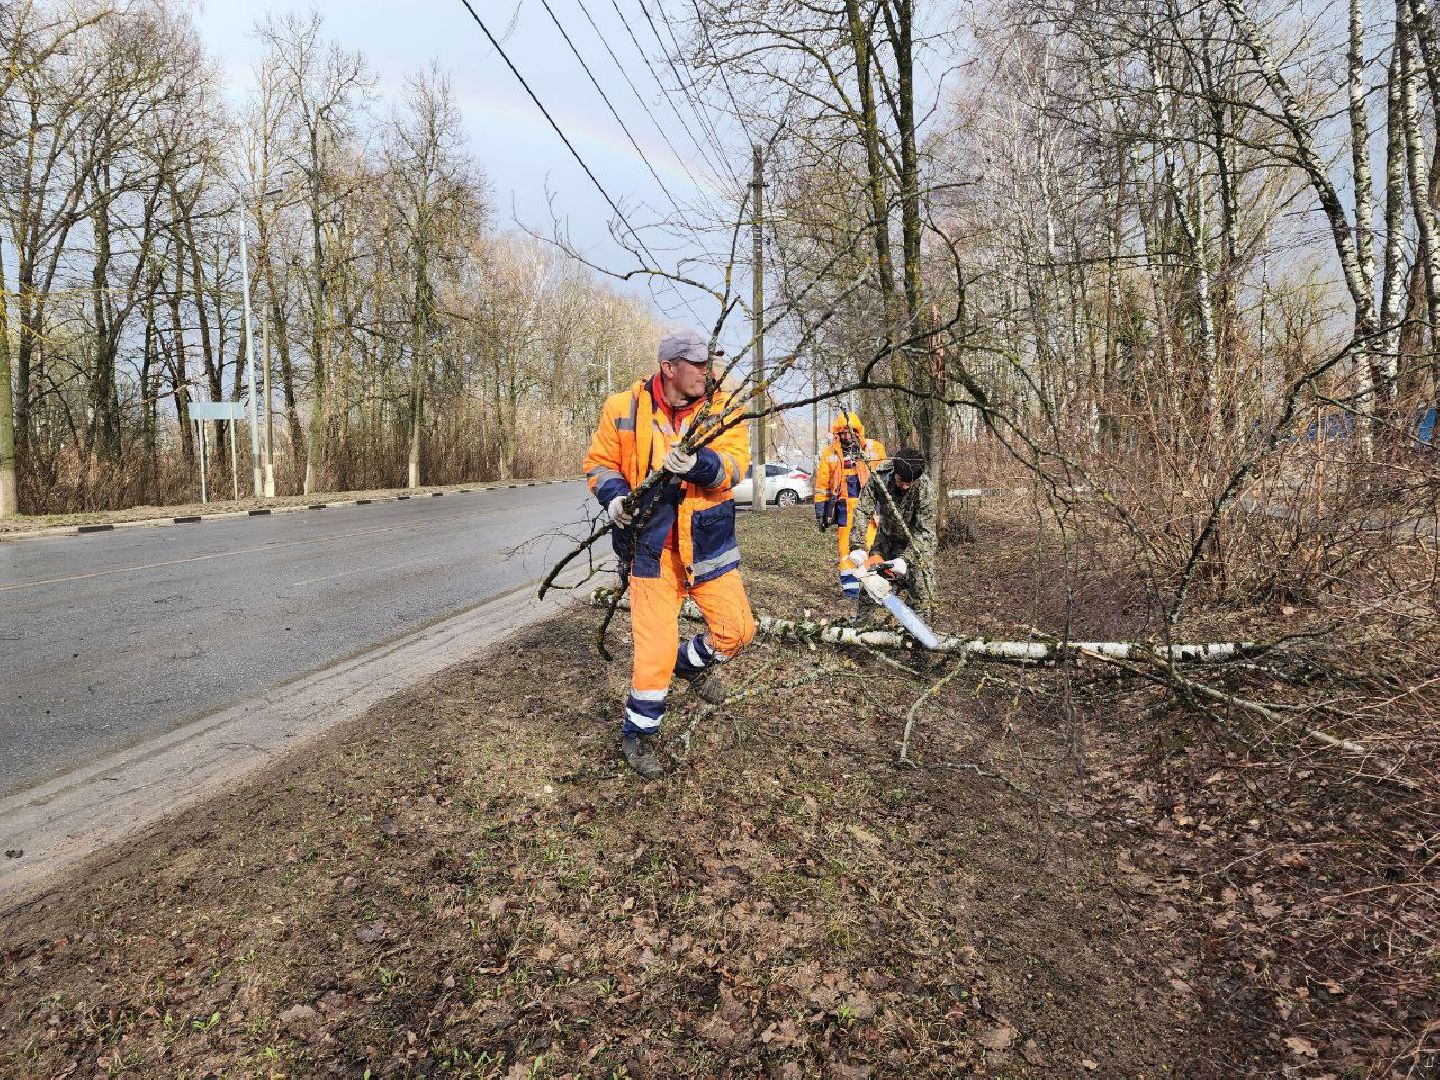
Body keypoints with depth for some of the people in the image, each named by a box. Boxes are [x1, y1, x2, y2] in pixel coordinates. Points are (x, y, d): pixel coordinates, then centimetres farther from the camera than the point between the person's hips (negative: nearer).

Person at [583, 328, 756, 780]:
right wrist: (613, 494, -15)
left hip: (708, 543, 3)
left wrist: (698, 465, -35)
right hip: (652, 546, -2)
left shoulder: (722, 408, -2)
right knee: (655, 650, -3)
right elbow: (599, 462, 6)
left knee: (737, 628, 6)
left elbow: (735, 462, -15)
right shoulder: (624, 408, -4)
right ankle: (637, 735, 20)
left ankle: (692, 662, 41)